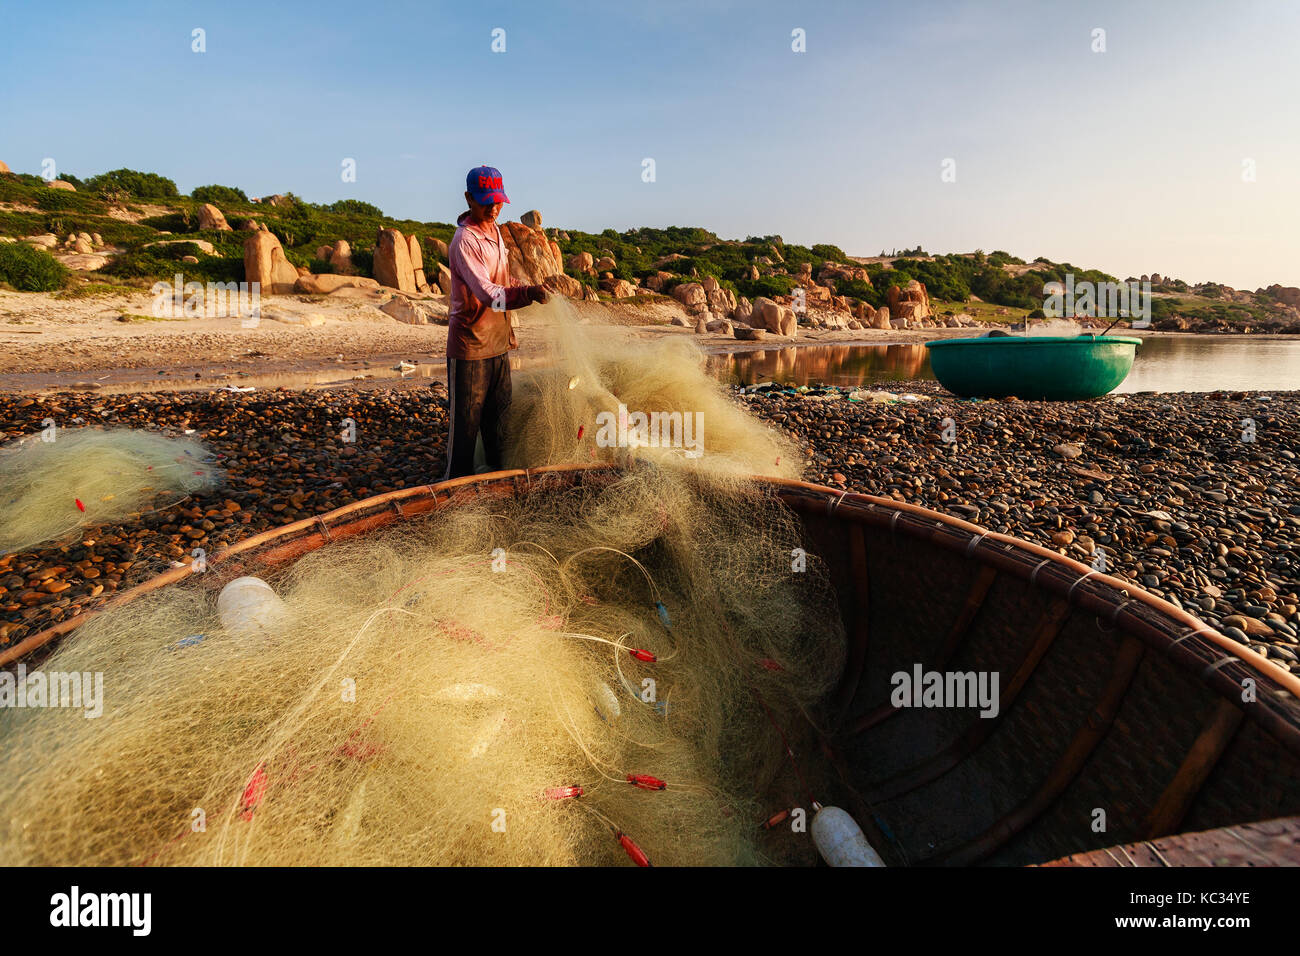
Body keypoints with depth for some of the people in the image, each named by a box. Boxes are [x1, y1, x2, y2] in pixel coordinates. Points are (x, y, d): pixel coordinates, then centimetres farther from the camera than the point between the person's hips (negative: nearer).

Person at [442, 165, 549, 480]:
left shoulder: (496, 231, 11)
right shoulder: (464, 240, -16)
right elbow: (488, 294, -29)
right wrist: (527, 293, -42)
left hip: (498, 343, 8)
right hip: (470, 345, -8)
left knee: (499, 413, 14)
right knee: (466, 418, 1)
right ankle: (458, 481, 15)